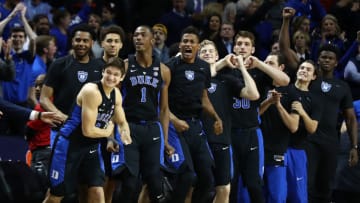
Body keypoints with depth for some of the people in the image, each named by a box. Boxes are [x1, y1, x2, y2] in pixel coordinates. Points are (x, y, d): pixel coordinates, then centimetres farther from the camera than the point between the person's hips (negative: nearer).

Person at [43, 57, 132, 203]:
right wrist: (107, 132, -7)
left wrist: (125, 134, -6)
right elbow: (88, 130, -26)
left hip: (90, 147, 7)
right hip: (68, 145, -7)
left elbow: (122, 122, 18)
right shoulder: (92, 91, -24)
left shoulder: (116, 94, 3)